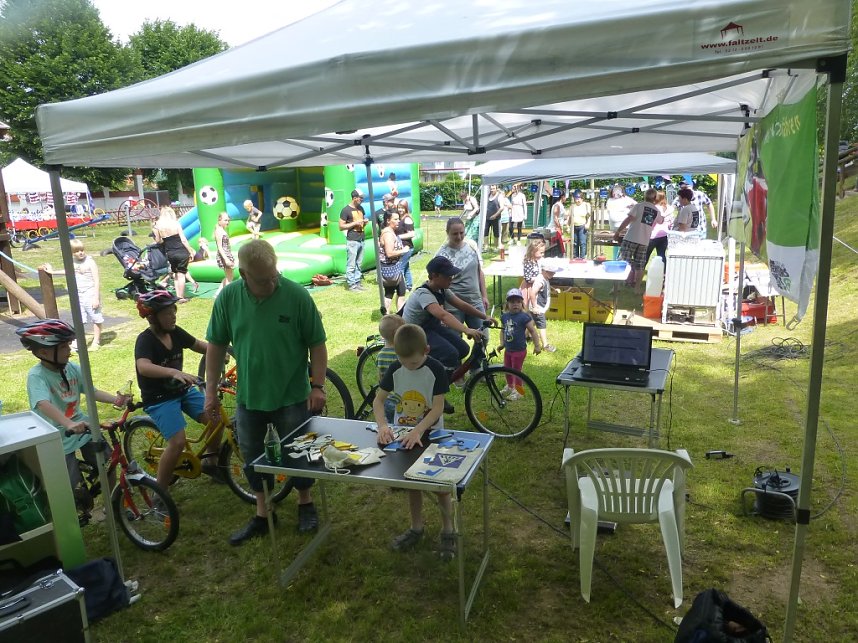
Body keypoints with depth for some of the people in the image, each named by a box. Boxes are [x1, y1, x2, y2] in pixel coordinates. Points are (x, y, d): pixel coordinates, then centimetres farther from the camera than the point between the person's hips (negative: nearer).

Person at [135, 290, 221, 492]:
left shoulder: (175, 332, -3)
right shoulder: (145, 340, -21)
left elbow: (199, 345, 10)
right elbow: (143, 367, -40)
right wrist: (174, 372, -55)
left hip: (184, 390, 6)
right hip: (159, 399, -6)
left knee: (216, 420, -7)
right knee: (178, 443, -21)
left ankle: (210, 463, 19)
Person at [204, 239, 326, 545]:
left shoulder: (297, 295, -16)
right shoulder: (228, 297, -8)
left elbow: (317, 344, -9)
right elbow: (216, 345, 2)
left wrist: (318, 385, -12)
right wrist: (211, 390, 2)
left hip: (292, 396, -3)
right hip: (248, 396, 3)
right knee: (252, 457, 15)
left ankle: (306, 505, 37)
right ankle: (262, 515, 35)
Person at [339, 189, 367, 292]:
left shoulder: (361, 208, 15)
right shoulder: (346, 210, -6)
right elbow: (341, 226, -8)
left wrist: (364, 222, 5)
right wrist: (355, 223, -14)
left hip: (361, 240, 7)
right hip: (352, 241, -7)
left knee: (358, 264, 9)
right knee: (351, 264, -5)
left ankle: (357, 282, 15)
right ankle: (351, 284, 0)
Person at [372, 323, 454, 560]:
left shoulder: (436, 370, -19)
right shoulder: (395, 369, -8)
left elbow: (438, 408, -22)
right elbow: (378, 400, -4)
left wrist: (417, 430, -34)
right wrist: (382, 425, -21)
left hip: (430, 434, -4)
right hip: (403, 435, 4)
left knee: (441, 484, 5)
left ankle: (447, 532, 23)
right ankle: (416, 528, 34)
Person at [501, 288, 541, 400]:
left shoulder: (524, 317, -17)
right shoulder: (504, 316, 1)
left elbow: (533, 331, -14)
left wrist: (537, 346, -14)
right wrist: (502, 343, 13)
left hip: (519, 350, -6)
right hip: (508, 349, 6)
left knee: (516, 370, 2)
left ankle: (517, 391, 15)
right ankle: (509, 386, 40)